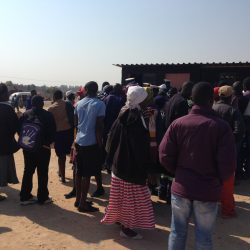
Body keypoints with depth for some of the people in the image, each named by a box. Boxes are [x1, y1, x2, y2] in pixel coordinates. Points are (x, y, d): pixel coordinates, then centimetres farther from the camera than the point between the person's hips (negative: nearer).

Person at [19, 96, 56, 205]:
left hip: (27, 148, 4)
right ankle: (43, 197, 13)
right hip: (43, 148, -4)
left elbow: (19, 129, 1)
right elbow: (52, 131, -12)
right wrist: (48, 142, 3)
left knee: (28, 172, 15)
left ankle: (25, 197, 19)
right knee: (42, 173, 7)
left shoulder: (25, 114, 0)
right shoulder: (47, 115, -11)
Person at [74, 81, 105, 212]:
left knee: (79, 172, 16)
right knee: (87, 174, 2)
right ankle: (83, 204, 10)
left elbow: (76, 123, 13)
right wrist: (100, 144, -7)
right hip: (91, 143, -6)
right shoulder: (99, 104, -11)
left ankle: (78, 199, 27)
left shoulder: (79, 104, 6)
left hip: (79, 141, 6)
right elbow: (99, 127, -14)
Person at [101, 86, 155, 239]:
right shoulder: (137, 118, -21)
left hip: (119, 161, 8)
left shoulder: (122, 116, 3)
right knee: (131, 196, 4)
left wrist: (112, 158, 15)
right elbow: (140, 145, -21)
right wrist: (143, 167, -14)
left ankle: (119, 218, 36)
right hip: (132, 164, -8)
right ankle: (126, 228, 15)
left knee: (121, 194, 21)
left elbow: (112, 140, 7)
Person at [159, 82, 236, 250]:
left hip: (181, 188, 2)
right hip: (208, 191, -2)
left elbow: (165, 156, -7)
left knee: (178, 232, 18)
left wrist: (179, 173, 10)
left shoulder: (178, 123, -7)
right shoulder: (222, 127, -13)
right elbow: (228, 165, -15)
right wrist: (217, 181, 5)